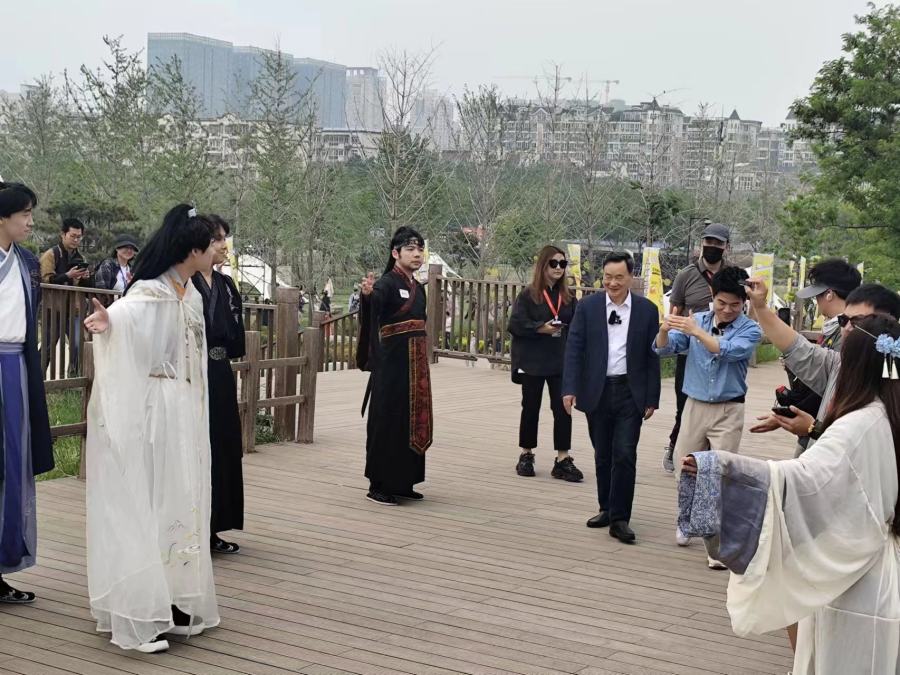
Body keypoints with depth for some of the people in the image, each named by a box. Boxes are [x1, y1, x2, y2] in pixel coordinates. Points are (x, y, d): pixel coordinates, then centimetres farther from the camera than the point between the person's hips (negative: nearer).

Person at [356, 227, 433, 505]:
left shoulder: (417, 288, 13)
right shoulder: (387, 284, -11)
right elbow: (373, 304, -35)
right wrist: (367, 294, -58)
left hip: (416, 364, 8)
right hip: (392, 363, -8)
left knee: (413, 420, 10)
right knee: (388, 420, -4)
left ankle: (403, 482, 19)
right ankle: (378, 485, 4)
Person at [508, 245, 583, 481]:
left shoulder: (568, 297, 8)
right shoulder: (528, 295, -3)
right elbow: (515, 324, -9)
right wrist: (541, 328, -21)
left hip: (560, 361, 3)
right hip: (533, 362, -2)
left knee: (562, 409, -4)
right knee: (531, 408, 9)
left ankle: (563, 459, -1)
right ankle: (526, 455, 22)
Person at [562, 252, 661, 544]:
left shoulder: (647, 310, 0)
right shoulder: (587, 306, 1)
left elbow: (652, 357, 2)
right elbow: (574, 348, -1)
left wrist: (652, 399, 0)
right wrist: (570, 388, -10)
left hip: (630, 392, -1)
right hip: (597, 391, 2)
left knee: (625, 455, -8)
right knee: (602, 455, 12)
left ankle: (620, 519, -2)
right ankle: (607, 509, 26)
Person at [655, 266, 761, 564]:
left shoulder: (749, 330, -7)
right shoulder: (696, 321, 1)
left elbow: (730, 351, -26)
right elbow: (665, 349, -3)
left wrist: (696, 331, -34)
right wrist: (664, 330, -25)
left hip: (728, 410, -3)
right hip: (695, 405, 3)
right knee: (685, 470, 12)